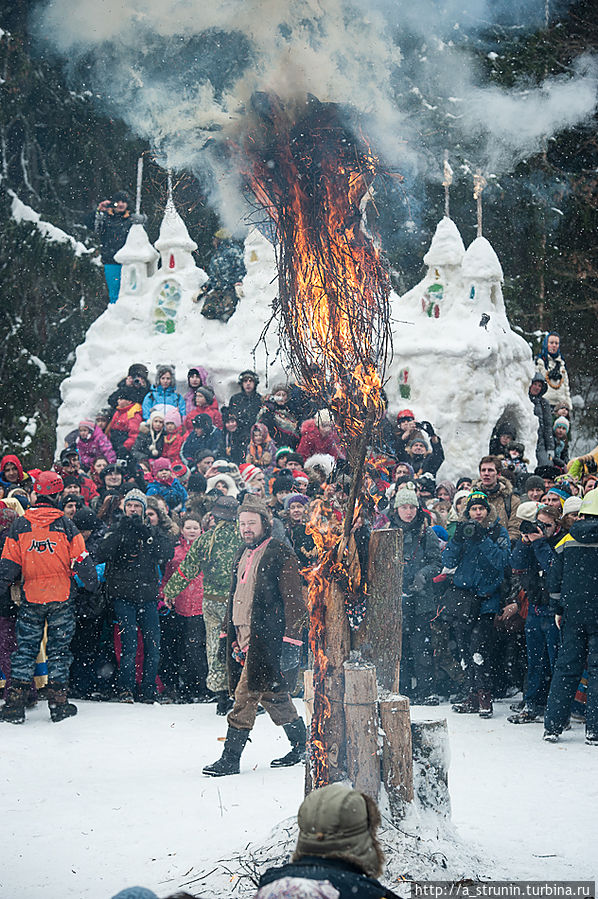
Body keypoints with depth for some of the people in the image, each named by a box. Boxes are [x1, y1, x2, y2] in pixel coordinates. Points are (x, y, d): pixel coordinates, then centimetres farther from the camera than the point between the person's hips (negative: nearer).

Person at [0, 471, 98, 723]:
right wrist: (93, 586, 8)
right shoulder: (65, 525, -4)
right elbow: (81, 560, -3)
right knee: (58, 649, 7)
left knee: (25, 649, 7)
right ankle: (58, 703, 8)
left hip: (30, 598, 1)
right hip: (62, 598, -1)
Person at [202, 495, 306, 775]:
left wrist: (291, 641, -17)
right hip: (244, 636, 8)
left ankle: (230, 759, -8)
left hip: (266, 637, -8)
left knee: (246, 696, -10)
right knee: (272, 694, 13)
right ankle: (301, 746, 26)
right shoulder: (243, 555, 18)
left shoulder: (280, 554, -8)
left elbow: (293, 601, -12)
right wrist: (233, 637, 20)